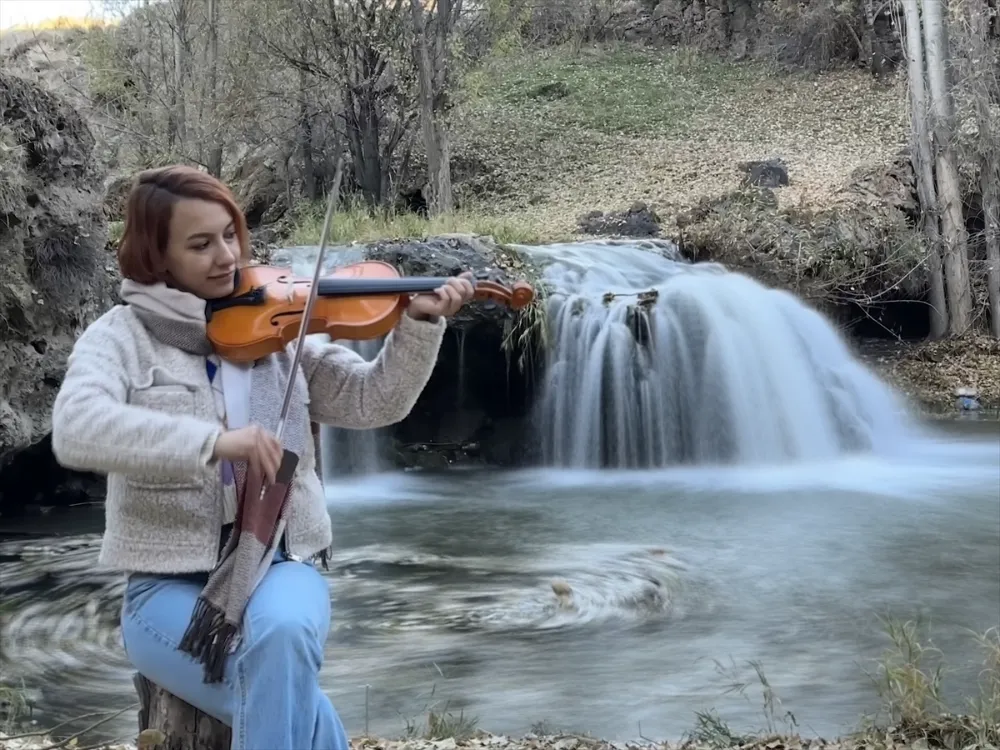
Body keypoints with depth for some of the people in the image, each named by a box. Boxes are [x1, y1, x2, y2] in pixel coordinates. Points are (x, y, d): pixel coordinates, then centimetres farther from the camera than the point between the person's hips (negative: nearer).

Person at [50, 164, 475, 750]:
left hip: (278, 565, 2)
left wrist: (420, 323, -15)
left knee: (282, 631, -33)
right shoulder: (123, 334, -3)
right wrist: (214, 441, -34)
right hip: (169, 582, -2)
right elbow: (75, 429, -23)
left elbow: (373, 402, 2)